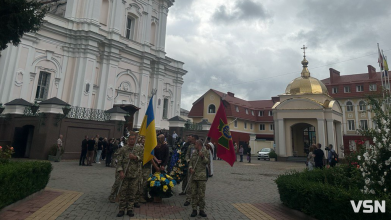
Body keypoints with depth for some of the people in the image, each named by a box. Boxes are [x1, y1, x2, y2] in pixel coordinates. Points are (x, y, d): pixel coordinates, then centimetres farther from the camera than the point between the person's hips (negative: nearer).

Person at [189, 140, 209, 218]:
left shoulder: (206, 151, 1)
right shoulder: (194, 152, 15)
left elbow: (207, 161, -4)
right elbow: (190, 162, 12)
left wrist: (202, 157, -20)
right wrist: (190, 168, -6)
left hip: (202, 176, -4)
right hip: (194, 175, 4)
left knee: (201, 194, 1)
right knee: (194, 193, 7)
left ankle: (202, 210, 12)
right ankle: (194, 209, 16)